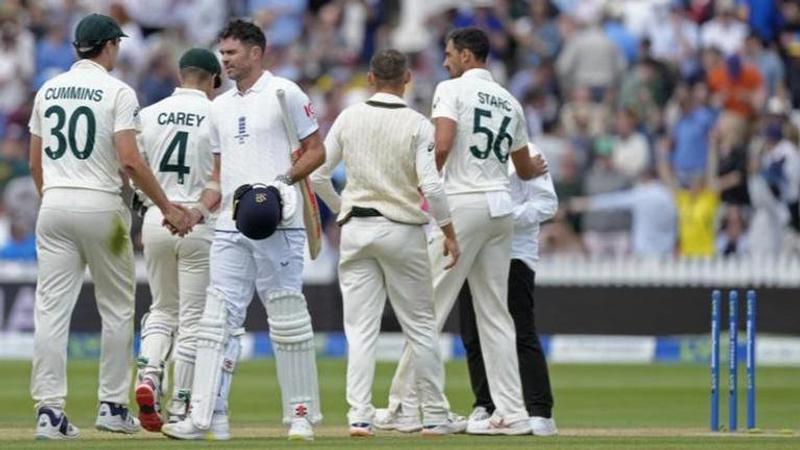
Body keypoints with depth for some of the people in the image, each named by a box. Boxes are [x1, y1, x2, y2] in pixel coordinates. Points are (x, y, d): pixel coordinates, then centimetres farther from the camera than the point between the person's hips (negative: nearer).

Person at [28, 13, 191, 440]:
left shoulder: (47, 91, 10)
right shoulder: (117, 92, -6)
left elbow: (35, 162, 13)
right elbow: (130, 160, -15)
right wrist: (167, 207, -8)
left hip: (54, 205, 4)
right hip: (100, 205, -4)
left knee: (52, 309, 0)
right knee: (116, 308, 10)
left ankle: (49, 409, -7)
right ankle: (112, 406, 12)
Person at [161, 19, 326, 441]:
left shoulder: (284, 93, -1)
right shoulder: (220, 107, 19)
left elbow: (316, 151, -1)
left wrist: (283, 181, -15)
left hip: (277, 226, -6)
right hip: (230, 227, 6)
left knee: (287, 318, -3)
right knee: (218, 317, -2)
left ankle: (301, 414, 4)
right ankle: (207, 417, -6)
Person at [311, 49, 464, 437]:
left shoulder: (349, 118, 1)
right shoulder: (417, 125, -8)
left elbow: (317, 174, 1)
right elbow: (431, 186, -16)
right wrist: (449, 232, -6)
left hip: (356, 228, 2)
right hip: (402, 230, -2)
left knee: (360, 327, 3)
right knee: (420, 325, 8)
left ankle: (359, 416, -6)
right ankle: (435, 416, 12)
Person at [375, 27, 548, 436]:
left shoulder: (453, 90, -4)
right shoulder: (509, 102, 17)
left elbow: (441, 146, -19)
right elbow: (524, 169, 25)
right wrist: (538, 169, 47)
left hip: (462, 203, -7)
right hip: (501, 207, 7)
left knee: (428, 309, -3)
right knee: (495, 314, 9)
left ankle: (405, 408, -3)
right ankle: (511, 413, 3)